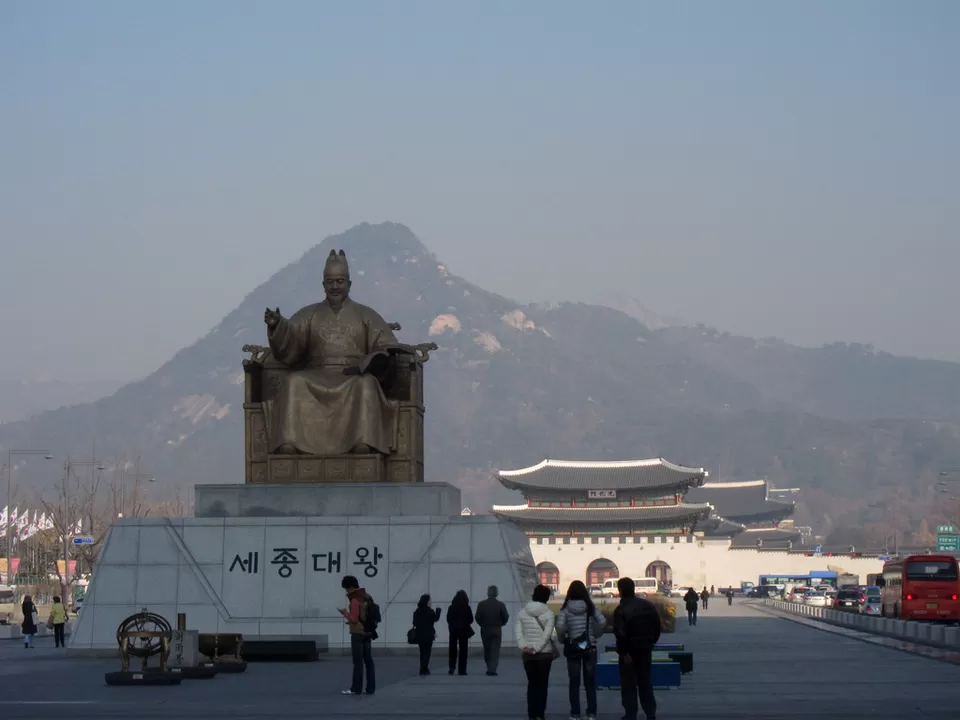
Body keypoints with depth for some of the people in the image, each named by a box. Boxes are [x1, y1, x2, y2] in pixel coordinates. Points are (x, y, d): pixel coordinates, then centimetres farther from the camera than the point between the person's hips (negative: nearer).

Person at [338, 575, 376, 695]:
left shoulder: (355, 600, -17)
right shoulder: (367, 597, 10)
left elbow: (354, 619, -19)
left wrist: (345, 613, -3)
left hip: (358, 634, -8)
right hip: (368, 633, 8)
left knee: (358, 662, -5)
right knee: (368, 661, 8)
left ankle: (356, 688, -3)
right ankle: (370, 688, 9)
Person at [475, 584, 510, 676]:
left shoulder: (481, 604, -5)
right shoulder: (500, 605, -8)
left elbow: (477, 617, -5)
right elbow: (506, 617, -6)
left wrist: (482, 624, 11)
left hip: (485, 630, 1)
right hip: (497, 630, -1)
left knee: (487, 650, 14)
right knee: (495, 651, 0)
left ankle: (490, 668, 19)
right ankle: (492, 670, -8)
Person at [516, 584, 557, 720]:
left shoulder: (522, 613, 4)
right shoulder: (548, 614, -6)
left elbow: (518, 632, -6)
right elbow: (547, 634, -15)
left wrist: (523, 646, -14)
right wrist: (537, 648, -16)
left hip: (527, 654, 3)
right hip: (545, 653, -3)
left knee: (532, 683, 11)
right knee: (542, 684, 4)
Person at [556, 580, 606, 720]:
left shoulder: (566, 609, -6)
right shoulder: (590, 607, -1)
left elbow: (560, 626, -19)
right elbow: (602, 621, -11)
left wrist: (562, 639, -1)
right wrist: (596, 634, 5)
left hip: (572, 648, -1)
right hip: (590, 647, 1)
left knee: (574, 683, 6)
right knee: (590, 682, 8)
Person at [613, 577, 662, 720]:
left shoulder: (621, 610, -17)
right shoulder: (648, 605, 2)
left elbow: (621, 634, -23)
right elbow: (657, 627, 7)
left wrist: (624, 652, -15)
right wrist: (651, 642, 14)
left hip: (629, 651, -5)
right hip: (645, 649, 5)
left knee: (629, 684, 3)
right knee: (645, 682, 16)